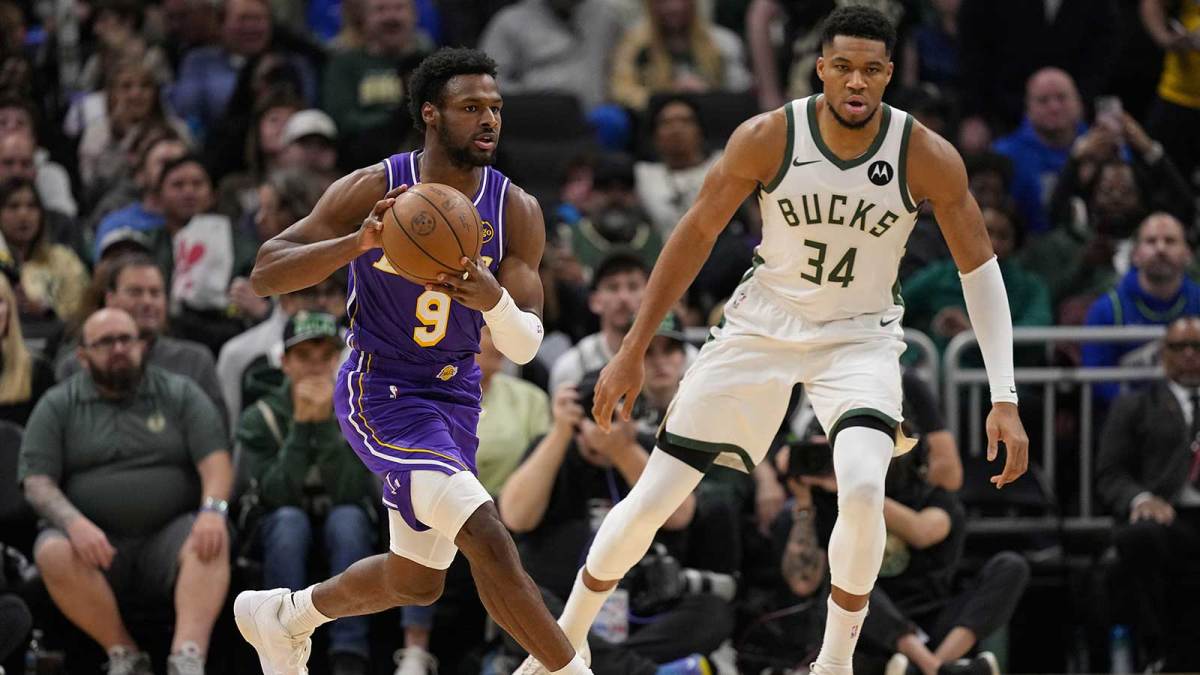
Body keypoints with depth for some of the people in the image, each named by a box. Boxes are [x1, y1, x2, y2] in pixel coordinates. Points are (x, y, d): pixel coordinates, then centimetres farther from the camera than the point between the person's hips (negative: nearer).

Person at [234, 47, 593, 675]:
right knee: (488, 540, -23)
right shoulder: (371, 190, -16)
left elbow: (524, 346, -12)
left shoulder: (516, 211, -7)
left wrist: (493, 300, -35)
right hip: (380, 392, -6)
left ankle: (281, 617, 44)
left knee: (417, 580, 19)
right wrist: (357, 244, -35)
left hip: (453, 396, 6)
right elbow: (263, 275, -19)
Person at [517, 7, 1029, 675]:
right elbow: (698, 233, -6)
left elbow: (980, 267, -10)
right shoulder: (767, 138, -18)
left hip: (860, 338, -1)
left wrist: (1005, 399, -16)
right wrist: (633, 351, -4)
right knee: (650, 502, 1)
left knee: (863, 490, -30)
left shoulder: (928, 157, -19)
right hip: (762, 328, 1)